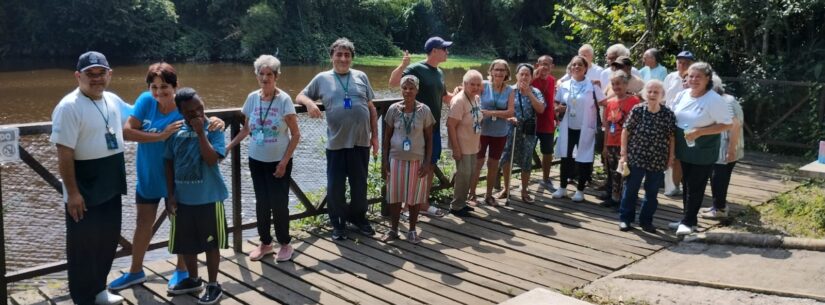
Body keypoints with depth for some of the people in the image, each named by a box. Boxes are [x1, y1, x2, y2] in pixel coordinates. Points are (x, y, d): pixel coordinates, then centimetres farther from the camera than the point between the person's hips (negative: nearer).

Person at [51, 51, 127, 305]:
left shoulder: (113, 100, 6)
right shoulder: (69, 107, -17)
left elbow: (122, 129, 26)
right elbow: (64, 154, -20)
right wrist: (72, 192, -21)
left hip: (110, 188, 8)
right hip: (84, 191, -7)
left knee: (108, 240, 18)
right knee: (83, 247, 5)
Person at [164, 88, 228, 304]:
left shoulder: (214, 129, -10)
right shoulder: (176, 131, 0)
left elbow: (212, 159, -22)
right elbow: (169, 163, 6)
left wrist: (200, 132, -22)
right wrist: (171, 194, 2)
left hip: (209, 198, -4)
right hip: (183, 198, 4)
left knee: (211, 243, 8)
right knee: (185, 243, 17)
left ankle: (213, 285, 21)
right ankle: (193, 280, 36)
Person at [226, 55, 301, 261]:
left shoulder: (284, 100, -13)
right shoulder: (252, 98, -1)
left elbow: (296, 134, -11)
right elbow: (246, 130, 11)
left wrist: (284, 162, -15)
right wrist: (228, 146, 3)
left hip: (279, 162, -4)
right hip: (256, 161, 4)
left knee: (279, 203, 0)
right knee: (262, 203, 10)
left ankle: (285, 244, 18)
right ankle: (265, 243, 25)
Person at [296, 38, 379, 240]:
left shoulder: (361, 77, 9)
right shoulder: (322, 78, 5)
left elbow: (371, 108, 11)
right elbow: (300, 97, 9)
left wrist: (375, 135, 7)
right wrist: (309, 103, -15)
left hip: (361, 141, 1)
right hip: (336, 143, -1)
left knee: (359, 184, 13)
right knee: (335, 186, 5)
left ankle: (358, 217, 32)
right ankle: (338, 223, 22)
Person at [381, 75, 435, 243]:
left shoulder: (424, 110, -5)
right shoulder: (394, 109, -2)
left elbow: (429, 139, 0)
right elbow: (387, 136, 4)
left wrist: (427, 162, -5)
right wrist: (385, 160, 0)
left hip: (417, 160, -1)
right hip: (396, 159, 1)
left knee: (414, 197, 7)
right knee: (395, 196, 7)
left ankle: (412, 230, 21)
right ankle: (393, 229, 20)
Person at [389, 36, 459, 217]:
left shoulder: (439, 73, 12)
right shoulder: (416, 69, -12)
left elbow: (444, 98, 25)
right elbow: (393, 83, -25)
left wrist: (456, 94, 6)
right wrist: (403, 65, -39)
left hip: (434, 127, 8)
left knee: (430, 165, 13)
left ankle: (423, 203, 24)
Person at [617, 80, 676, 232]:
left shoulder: (668, 114, -5)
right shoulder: (637, 110, -8)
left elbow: (671, 137, 3)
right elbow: (626, 131, -2)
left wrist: (671, 157, 3)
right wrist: (624, 153, -4)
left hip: (658, 161, 2)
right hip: (635, 157, -1)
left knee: (652, 193, 12)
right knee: (630, 189, 8)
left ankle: (646, 220, 26)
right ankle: (625, 218, 22)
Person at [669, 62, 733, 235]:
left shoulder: (714, 100, -18)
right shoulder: (682, 95, 1)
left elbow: (728, 124, -18)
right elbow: (673, 118, 12)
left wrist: (699, 132, -23)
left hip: (703, 153, -6)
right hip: (684, 150, 6)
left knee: (695, 187, 0)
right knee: (686, 185, 15)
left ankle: (688, 222, 9)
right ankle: (688, 220, 26)